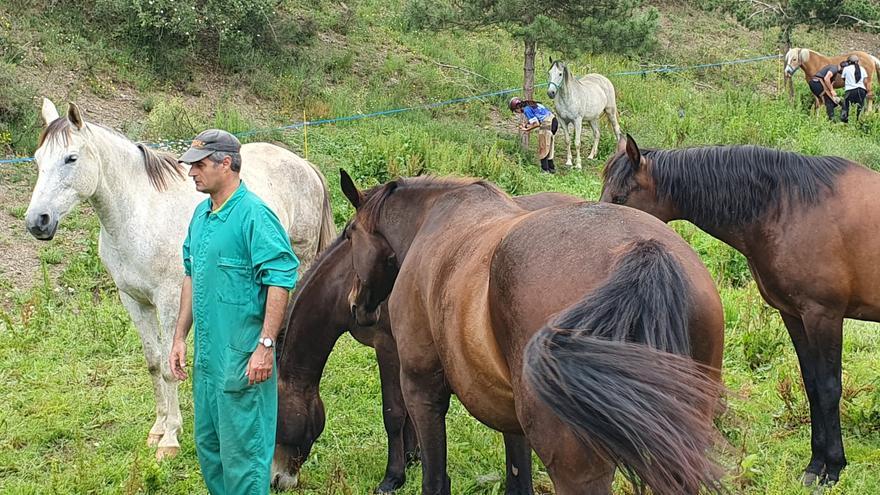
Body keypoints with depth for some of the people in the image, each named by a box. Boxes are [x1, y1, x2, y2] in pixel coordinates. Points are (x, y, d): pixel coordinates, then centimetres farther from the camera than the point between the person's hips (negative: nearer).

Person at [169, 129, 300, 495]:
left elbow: (280, 282, -20)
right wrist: (180, 337, 18)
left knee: (242, 450, -1)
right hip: (206, 353, 9)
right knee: (207, 444, 18)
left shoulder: (254, 214, -16)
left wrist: (265, 345, -23)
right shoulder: (201, 214, 11)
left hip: (242, 355, -9)